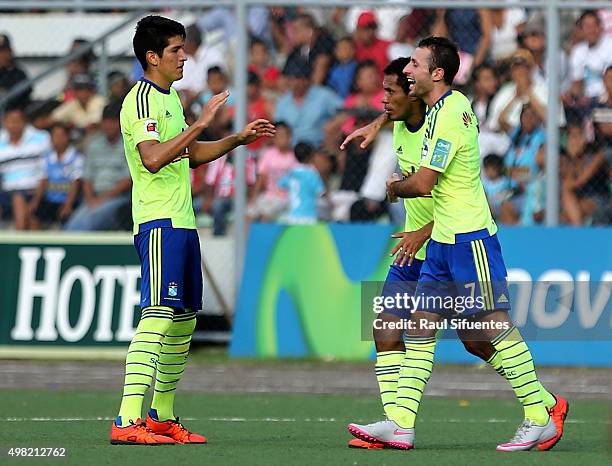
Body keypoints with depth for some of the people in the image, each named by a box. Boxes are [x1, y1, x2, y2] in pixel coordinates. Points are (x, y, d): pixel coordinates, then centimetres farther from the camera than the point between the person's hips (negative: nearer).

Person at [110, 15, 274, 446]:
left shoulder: (171, 97, 19)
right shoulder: (142, 100, -12)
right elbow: (152, 158, -27)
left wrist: (239, 139, 22)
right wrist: (199, 125, -27)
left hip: (182, 222, 10)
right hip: (158, 222, -10)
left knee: (184, 320, 12)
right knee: (159, 315, -17)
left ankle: (162, 416, 19)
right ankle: (128, 421, -23)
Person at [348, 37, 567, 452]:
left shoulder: (447, 117, -19)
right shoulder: (455, 104, 10)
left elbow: (423, 184, -20)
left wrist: (394, 187, 2)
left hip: (468, 239, -10)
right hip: (444, 241, 10)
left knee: (494, 325, -6)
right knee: (421, 325, 5)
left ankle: (542, 415, 2)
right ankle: (401, 423, 3)